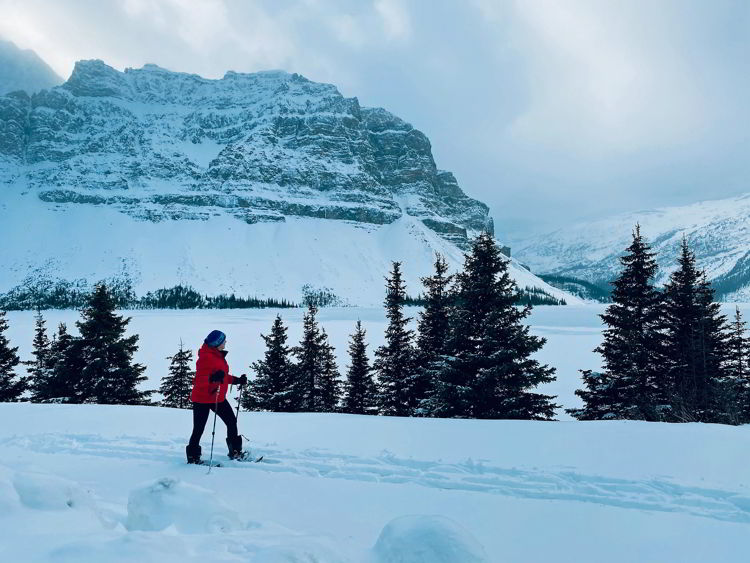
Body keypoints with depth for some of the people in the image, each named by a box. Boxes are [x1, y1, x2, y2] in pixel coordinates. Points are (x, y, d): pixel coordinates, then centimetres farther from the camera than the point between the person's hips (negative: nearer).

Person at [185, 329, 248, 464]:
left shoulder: (219, 356, 12)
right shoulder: (205, 357, -17)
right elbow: (200, 379, -24)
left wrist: (237, 380, 16)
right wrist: (212, 378, -40)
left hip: (218, 398, 9)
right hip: (202, 398, -9)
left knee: (232, 422, 9)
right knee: (199, 429, -1)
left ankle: (235, 452, 19)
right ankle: (193, 457, 12)